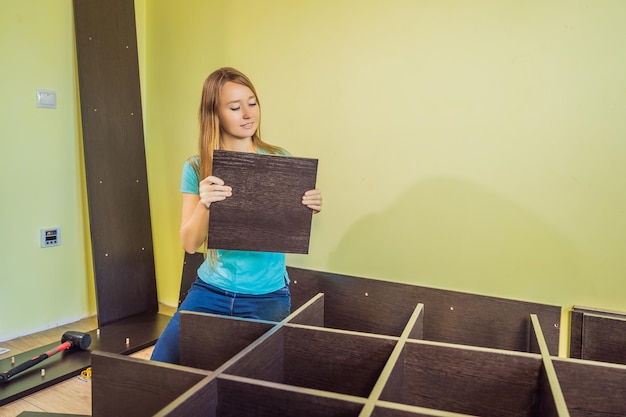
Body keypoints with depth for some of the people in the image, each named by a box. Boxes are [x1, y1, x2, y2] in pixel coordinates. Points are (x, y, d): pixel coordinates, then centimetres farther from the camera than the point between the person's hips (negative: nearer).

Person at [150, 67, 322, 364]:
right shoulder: (197, 169, -3)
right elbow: (189, 244, -8)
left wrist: (309, 209, -20)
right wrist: (204, 204, -27)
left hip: (267, 295, -1)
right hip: (211, 290, 1)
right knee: (163, 363, -7)